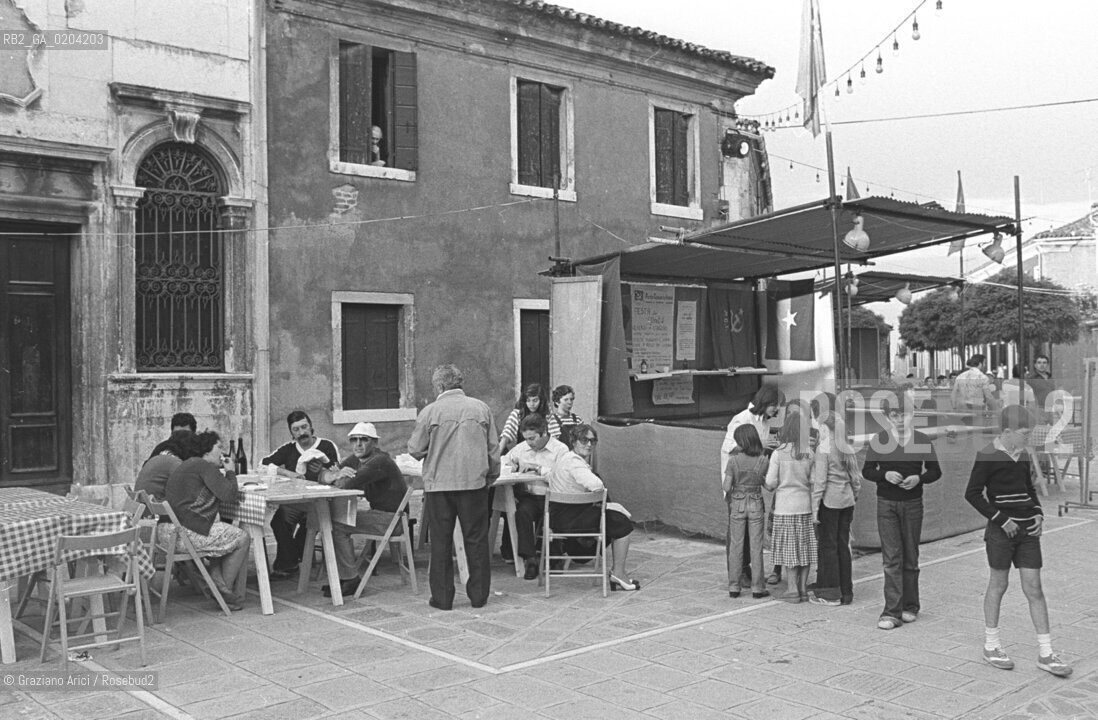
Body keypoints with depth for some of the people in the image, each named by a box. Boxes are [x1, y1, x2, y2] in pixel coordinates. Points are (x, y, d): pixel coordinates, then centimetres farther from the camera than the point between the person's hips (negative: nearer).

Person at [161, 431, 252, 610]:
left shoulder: (187, 465, 22)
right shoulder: (205, 467, -9)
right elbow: (228, 495, -13)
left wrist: (225, 472, 17)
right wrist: (230, 471, 3)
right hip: (184, 533, -11)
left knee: (226, 535, 26)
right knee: (242, 539, 2)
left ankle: (217, 585, 18)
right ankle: (225, 593, 10)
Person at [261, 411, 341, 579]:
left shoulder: (327, 447, 4)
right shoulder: (289, 449, 15)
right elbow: (265, 463, 5)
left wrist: (321, 472, -22)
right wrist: (288, 473, -8)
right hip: (293, 501, 3)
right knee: (278, 514, -28)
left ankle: (286, 563, -8)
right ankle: (290, 561, -10)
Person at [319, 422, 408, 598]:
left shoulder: (379, 461, -21)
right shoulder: (354, 459, 9)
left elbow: (346, 484, -31)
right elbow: (324, 476, 3)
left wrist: (336, 479, -6)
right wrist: (336, 474, -20)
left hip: (392, 518, -10)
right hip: (378, 512, 10)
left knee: (337, 525, -15)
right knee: (333, 517, 8)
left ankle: (351, 579, -6)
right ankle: (342, 576, 10)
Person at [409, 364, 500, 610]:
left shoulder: (430, 411, -6)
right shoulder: (481, 408, 1)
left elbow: (415, 450, -1)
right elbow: (494, 449, 5)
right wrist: (491, 476, 17)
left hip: (439, 484, -1)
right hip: (474, 482, 2)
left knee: (441, 541, 7)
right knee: (476, 540, 10)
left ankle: (442, 597, 11)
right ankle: (478, 595, 16)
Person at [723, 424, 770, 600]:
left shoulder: (734, 460, -11)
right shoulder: (764, 460, -8)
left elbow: (726, 487, -11)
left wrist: (728, 496, 9)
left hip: (737, 504, 0)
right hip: (756, 505, 0)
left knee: (736, 546, 8)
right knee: (756, 546, 7)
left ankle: (734, 587, 12)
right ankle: (757, 588, 10)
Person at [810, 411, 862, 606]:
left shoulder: (824, 450, -11)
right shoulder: (848, 450, 8)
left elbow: (820, 481, -15)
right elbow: (856, 478, 10)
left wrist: (815, 506, -11)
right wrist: (854, 498, 18)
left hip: (829, 502, -6)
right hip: (847, 501, 6)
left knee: (828, 546, 2)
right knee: (843, 545, 12)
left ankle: (830, 593, 6)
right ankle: (846, 592, 18)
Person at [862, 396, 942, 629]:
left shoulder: (921, 440, -1)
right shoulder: (879, 441, -2)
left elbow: (935, 471, 6)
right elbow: (867, 471, 3)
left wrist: (918, 478, -13)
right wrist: (885, 475, -16)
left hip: (912, 503, 1)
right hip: (886, 504, -1)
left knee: (910, 558, 10)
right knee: (891, 558, -5)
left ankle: (910, 607, 25)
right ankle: (892, 612, -4)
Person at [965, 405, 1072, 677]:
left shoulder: (1023, 455, 8)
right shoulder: (988, 456, -11)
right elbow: (972, 494, -11)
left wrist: (1038, 514, 4)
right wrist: (1002, 519, -15)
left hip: (1027, 530, 5)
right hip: (1001, 531, -5)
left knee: (1034, 589, 3)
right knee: (998, 585, 7)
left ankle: (1046, 654, 8)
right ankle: (991, 646, 22)